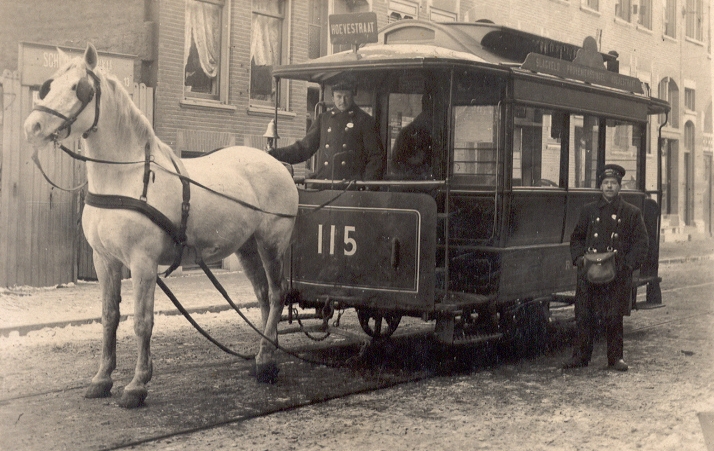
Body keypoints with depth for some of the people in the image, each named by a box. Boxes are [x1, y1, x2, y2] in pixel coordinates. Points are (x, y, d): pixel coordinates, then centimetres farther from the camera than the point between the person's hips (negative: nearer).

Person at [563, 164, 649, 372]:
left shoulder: (632, 213, 6)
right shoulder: (589, 210, 12)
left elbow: (640, 243, 4)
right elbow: (577, 238, 16)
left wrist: (628, 264, -9)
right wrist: (579, 257, -1)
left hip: (618, 275, -1)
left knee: (615, 317, 3)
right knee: (584, 315, 2)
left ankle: (615, 358, 14)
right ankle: (580, 356, 10)